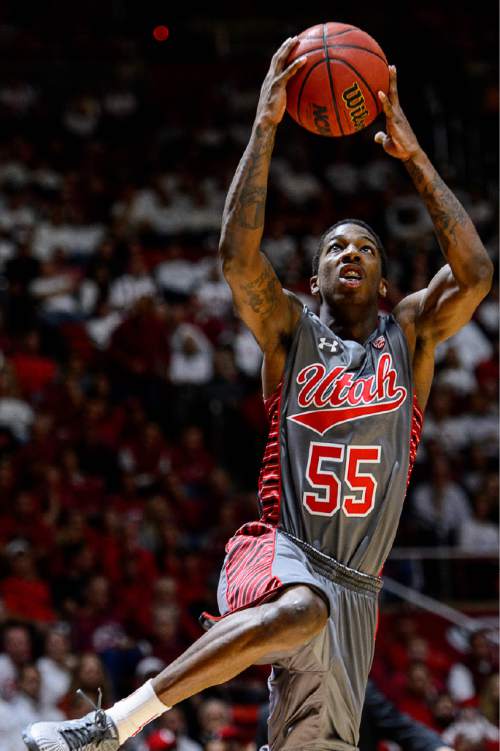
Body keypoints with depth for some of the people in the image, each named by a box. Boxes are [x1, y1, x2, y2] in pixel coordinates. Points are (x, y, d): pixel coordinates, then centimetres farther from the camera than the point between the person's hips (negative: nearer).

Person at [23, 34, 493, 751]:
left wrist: (412, 155, -10)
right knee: (302, 610, -39)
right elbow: (237, 253, -14)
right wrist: (265, 126, -16)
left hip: (354, 586, 4)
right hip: (278, 549, -4)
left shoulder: (409, 335, 9)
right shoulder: (291, 330, 4)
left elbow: (476, 271, -9)